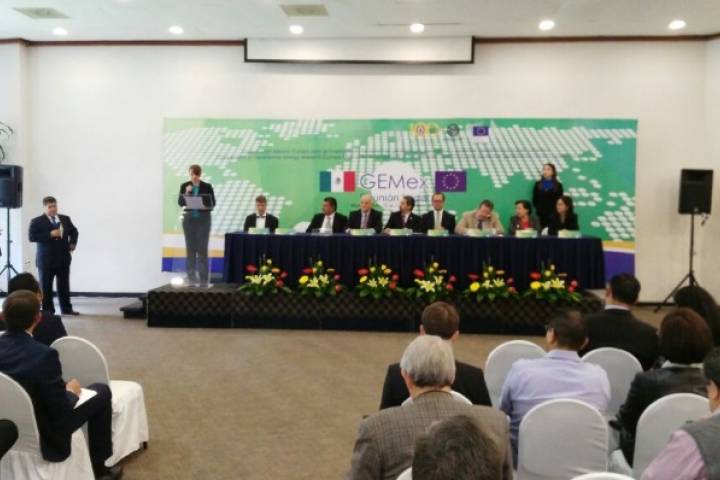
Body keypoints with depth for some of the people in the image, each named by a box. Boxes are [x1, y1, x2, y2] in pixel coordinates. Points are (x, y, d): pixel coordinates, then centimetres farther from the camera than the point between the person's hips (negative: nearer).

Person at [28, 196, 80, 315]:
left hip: (63, 258, 4)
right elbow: (32, 237, -15)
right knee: (46, 286, 2)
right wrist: (50, 234, -23)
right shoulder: (36, 221, -5)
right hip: (46, 259, -4)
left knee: (64, 285, 9)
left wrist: (72, 243, 4)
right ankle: (47, 311, 10)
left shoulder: (65, 219, 10)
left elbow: (74, 231, 22)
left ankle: (66, 309, 17)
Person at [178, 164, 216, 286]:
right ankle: (191, 277, 11)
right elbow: (180, 203, -5)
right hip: (189, 219, 2)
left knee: (202, 249, -5)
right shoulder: (184, 186, 3)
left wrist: (206, 206, -21)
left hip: (204, 219, -2)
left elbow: (213, 203, -1)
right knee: (190, 248, 4)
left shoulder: (207, 186, -1)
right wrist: (186, 192, -19)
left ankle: (203, 278, -2)